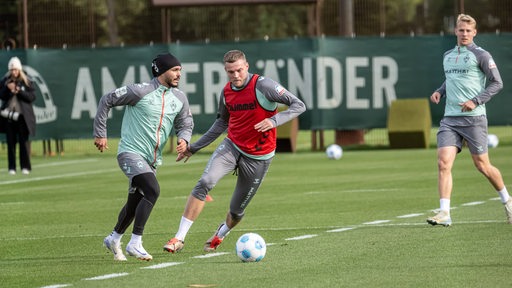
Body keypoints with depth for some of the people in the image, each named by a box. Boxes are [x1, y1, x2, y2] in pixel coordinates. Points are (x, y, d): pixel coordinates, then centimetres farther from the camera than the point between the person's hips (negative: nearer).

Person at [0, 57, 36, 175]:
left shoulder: (26, 82, 1)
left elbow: (32, 97, -5)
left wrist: (19, 91, -16)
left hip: (23, 116, -2)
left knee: (24, 141, -1)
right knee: (11, 142, 3)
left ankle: (25, 167, 4)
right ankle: (11, 167, 6)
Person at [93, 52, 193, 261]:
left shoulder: (179, 98, 6)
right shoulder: (141, 91, -13)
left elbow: (185, 124, 18)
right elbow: (107, 101, -4)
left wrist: (184, 138, -5)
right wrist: (100, 134, -4)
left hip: (152, 160, 7)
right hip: (131, 152, -7)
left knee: (135, 203, 16)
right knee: (152, 190, -26)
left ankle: (114, 239, 40)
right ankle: (135, 243, -21)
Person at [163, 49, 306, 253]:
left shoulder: (263, 86, -16)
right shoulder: (226, 92, 1)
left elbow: (299, 106, -15)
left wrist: (274, 120, -31)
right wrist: (194, 147, 19)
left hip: (258, 157, -3)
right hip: (231, 147, 3)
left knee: (236, 210, 7)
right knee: (205, 182, -24)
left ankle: (221, 234, 44)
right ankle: (180, 238, -21)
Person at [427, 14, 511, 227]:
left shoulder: (480, 55, -3)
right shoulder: (448, 56, 15)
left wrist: (476, 101, -15)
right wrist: (439, 91, 9)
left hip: (474, 118, -5)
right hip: (450, 118, 5)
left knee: (482, 166, 3)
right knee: (443, 163, -12)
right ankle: (444, 213, -15)